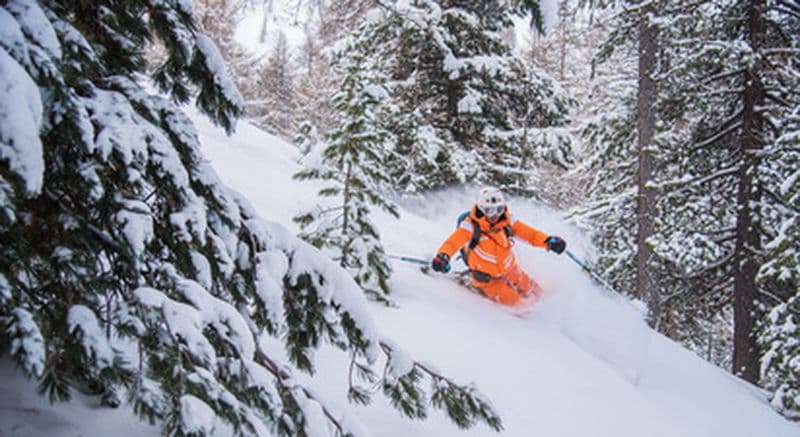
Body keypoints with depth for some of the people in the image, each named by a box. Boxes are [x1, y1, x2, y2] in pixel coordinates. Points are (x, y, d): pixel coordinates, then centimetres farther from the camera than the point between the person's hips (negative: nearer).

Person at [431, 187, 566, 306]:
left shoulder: (507, 221, -11)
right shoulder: (471, 226, -24)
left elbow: (529, 233, -8)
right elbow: (452, 242, -36)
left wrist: (548, 240, -26)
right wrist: (443, 256, -57)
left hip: (511, 271, 5)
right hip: (488, 278, -5)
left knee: (535, 293, 13)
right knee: (510, 299, -17)